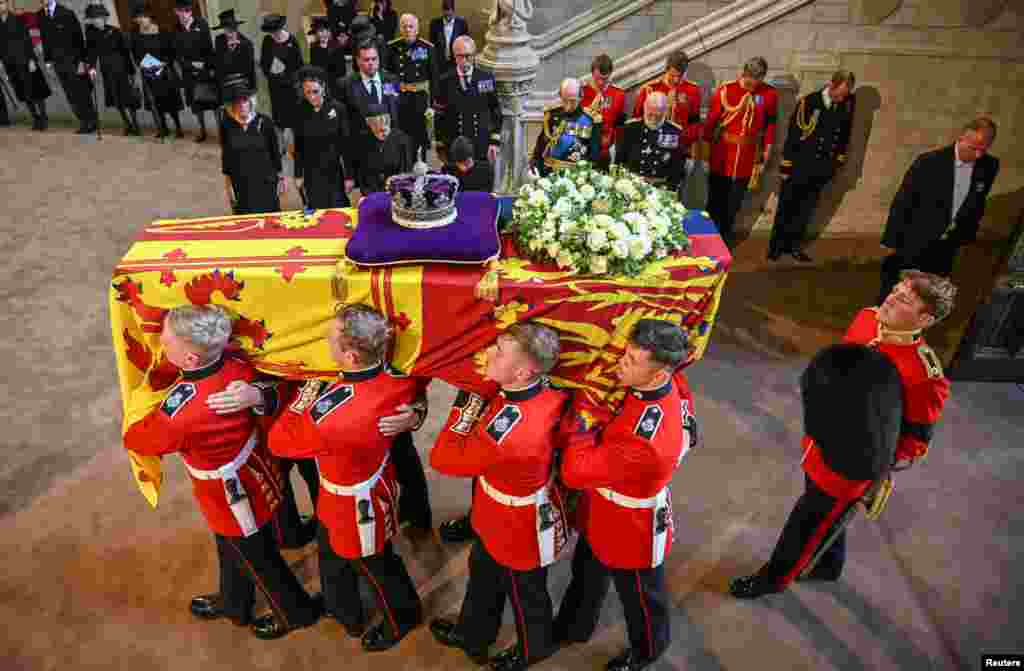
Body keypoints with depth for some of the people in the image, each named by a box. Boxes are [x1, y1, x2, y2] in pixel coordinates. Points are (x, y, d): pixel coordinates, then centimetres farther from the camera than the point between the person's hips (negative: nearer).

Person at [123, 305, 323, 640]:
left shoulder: (178, 416, -38)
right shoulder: (238, 366, -21)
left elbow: (134, 439, -14)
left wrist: (146, 416, 6)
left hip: (236, 500, -7)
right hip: (257, 476, 7)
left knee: (259, 561, 22)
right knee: (231, 550, 33)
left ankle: (297, 612, 48)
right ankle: (233, 604, 60)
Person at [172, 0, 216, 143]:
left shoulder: (201, 24, -8)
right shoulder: (176, 29, -1)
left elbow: (209, 47, -9)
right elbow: (177, 53, 1)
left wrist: (211, 68, -12)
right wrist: (191, 64, -13)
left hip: (207, 69, -3)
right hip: (189, 71, 3)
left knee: (214, 100, 1)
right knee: (195, 102, 10)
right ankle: (202, 131, 23)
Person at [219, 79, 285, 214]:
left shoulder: (265, 122, -9)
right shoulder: (226, 125, -6)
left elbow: (275, 152, 0)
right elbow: (226, 156, 3)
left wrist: (281, 178, 4)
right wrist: (228, 185, 6)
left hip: (266, 183, -1)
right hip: (240, 186, 1)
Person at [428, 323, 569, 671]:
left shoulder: (509, 428, -44)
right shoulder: (548, 391, -21)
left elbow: (443, 458, -28)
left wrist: (463, 407, -20)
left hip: (519, 530, -7)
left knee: (525, 595, 25)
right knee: (483, 576, 32)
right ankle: (472, 634, 59)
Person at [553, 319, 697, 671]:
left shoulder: (646, 442, -45)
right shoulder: (670, 383, -20)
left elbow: (576, 472, -37)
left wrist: (584, 416, -28)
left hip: (632, 530, -8)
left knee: (640, 598, 26)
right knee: (586, 575, 32)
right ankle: (573, 628, 61)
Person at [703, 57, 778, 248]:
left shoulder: (770, 94, -5)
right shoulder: (725, 90, -12)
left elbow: (771, 122, 8)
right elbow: (711, 121, -5)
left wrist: (767, 147, 5)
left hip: (747, 158, 2)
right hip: (721, 155, -2)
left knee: (734, 202, 12)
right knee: (716, 199, 10)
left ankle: (726, 236, 27)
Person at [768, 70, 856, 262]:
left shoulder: (847, 104, 0)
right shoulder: (809, 102, -13)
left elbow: (845, 134, 12)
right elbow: (793, 134, -10)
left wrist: (839, 160, 13)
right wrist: (786, 165, -9)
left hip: (822, 168, 4)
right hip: (799, 165, -4)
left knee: (805, 210, 12)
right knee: (786, 208, 8)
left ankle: (793, 245, 23)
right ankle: (776, 245, 21)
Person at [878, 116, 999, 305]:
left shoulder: (989, 166, -2)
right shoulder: (929, 162, -15)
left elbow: (976, 204, 15)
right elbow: (902, 203, -11)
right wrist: (891, 243, -9)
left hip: (945, 253, 4)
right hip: (913, 247, -4)